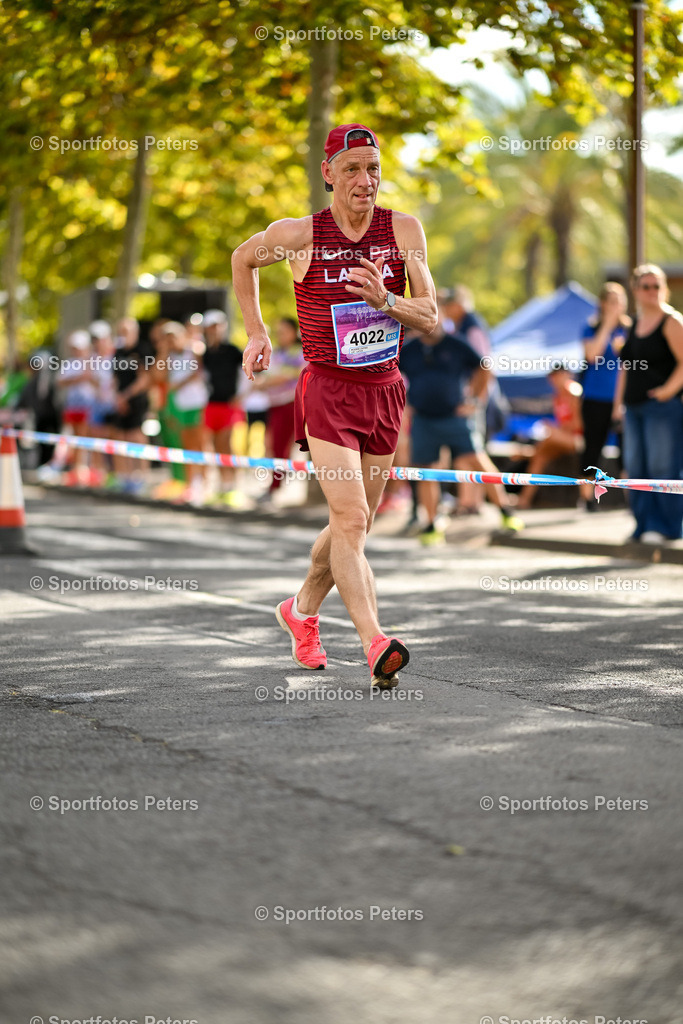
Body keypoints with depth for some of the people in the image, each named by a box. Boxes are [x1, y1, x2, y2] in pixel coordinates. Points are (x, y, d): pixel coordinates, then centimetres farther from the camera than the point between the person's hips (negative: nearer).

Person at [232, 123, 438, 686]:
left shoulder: (404, 231, -3)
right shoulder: (299, 235, -8)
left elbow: (430, 318, -3)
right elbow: (243, 259, 13)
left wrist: (385, 300, -22)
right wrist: (256, 332, 11)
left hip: (384, 390, 4)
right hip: (327, 390, -4)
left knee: (354, 522, 15)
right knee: (351, 520, -18)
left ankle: (302, 610, 38)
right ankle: (376, 644, -27)